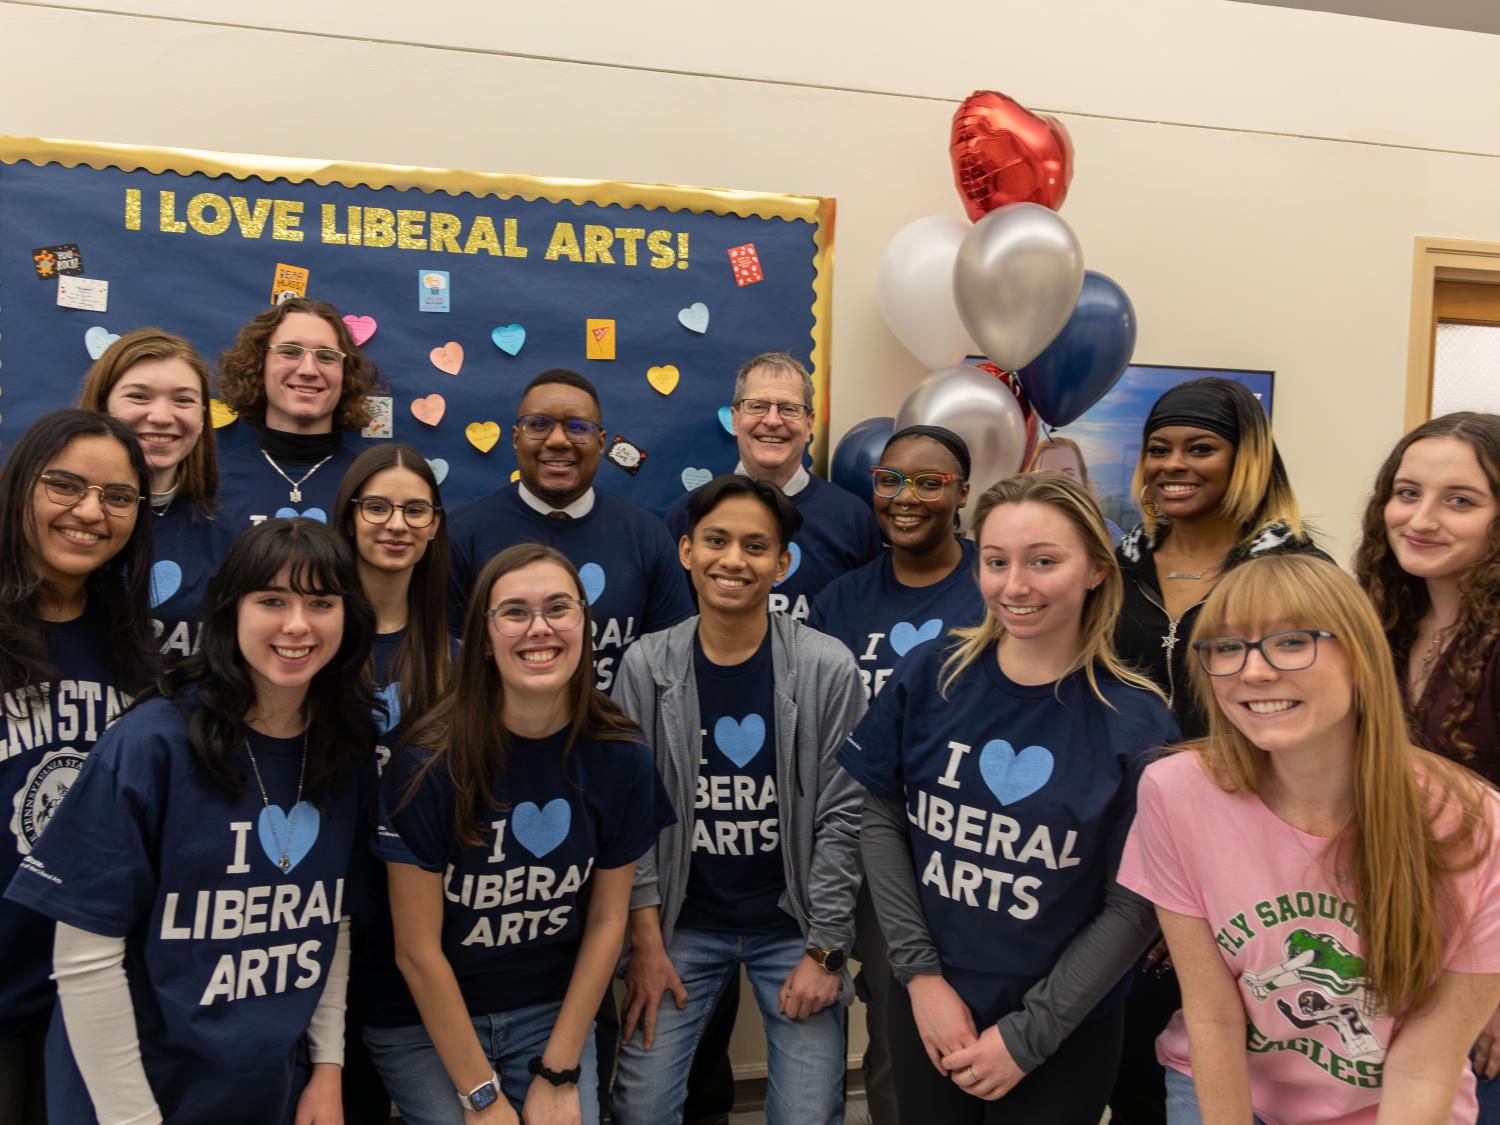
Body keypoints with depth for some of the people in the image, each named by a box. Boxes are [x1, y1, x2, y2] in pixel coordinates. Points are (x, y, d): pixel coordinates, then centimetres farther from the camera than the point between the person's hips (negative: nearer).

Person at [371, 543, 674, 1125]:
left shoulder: (620, 755, -12)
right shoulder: (431, 764, -20)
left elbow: (607, 919, -4)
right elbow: (418, 949, -14)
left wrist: (558, 1075, -5)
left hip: (552, 1015, 2)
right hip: (423, 1023, -2)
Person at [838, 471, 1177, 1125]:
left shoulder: (1136, 722, -13)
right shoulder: (929, 677, -8)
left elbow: (1133, 906, -10)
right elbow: (881, 819, -2)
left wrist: (1028, 1036, -11)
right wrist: (920, 972, -8)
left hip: (1063, 1030, -2)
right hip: (926, 1006, 2)